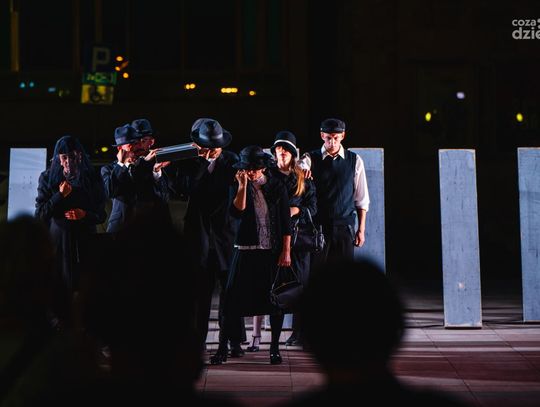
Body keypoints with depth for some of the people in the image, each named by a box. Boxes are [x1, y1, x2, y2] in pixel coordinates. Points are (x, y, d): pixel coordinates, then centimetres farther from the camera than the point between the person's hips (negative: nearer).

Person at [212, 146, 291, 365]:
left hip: (273, 251, 0)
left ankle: (274, 348, 14)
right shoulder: (239, 187, 4)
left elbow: (286, 222, 3)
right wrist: (242, 186, -16)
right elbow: (237, 212, -12)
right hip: (246, 250, 0)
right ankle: (222, 349, 0)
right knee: (234, 297, -4)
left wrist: (286, 252, -2)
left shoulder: (277, 187, 3)